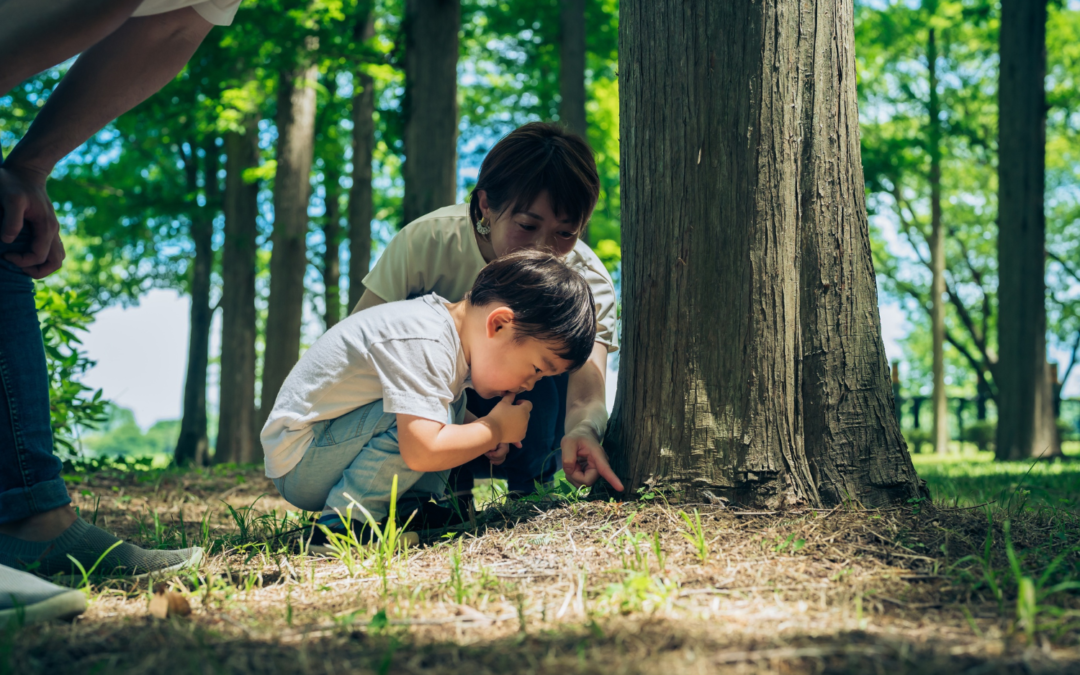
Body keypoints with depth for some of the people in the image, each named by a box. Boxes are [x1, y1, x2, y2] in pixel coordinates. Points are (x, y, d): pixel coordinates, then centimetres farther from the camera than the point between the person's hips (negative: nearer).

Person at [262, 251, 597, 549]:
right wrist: (495, 428, -21)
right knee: (424, 413, -28)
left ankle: (415, 505, 0)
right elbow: (422, 452, -38)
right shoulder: (422, 343, -29)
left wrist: (481, 433, 2)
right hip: (298, 462, -10)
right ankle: (345, 521, -21)